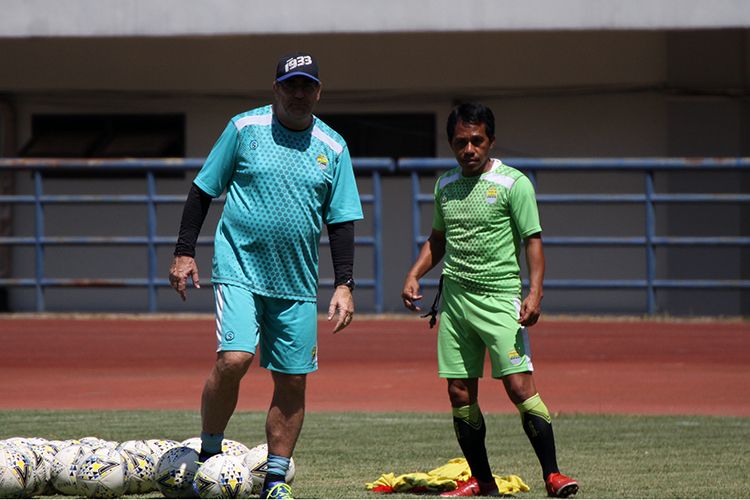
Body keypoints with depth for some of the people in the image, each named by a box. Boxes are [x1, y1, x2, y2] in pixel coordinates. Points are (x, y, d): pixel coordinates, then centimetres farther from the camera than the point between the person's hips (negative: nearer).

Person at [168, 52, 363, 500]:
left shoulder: (333, 147, 6)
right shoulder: (245, 128, 0)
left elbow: (342, 221, 8)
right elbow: (204, 189, 6)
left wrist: (344, 285, 0)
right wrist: (185, 253, 1)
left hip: (297, 283, 3)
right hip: (240, 270, -3)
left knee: (293, 380, 3)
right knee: (233, 359, -20)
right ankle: (208, 453, -1)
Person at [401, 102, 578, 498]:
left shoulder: (513, 183, -4)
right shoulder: (445, 186, 12)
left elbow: (533, 241, -6)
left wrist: (535, 292, -17)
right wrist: (414, 275, 12)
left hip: (499, 298, -5)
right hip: (455, 298, 5)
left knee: (520, 386, -15)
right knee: (460, 395, 3)